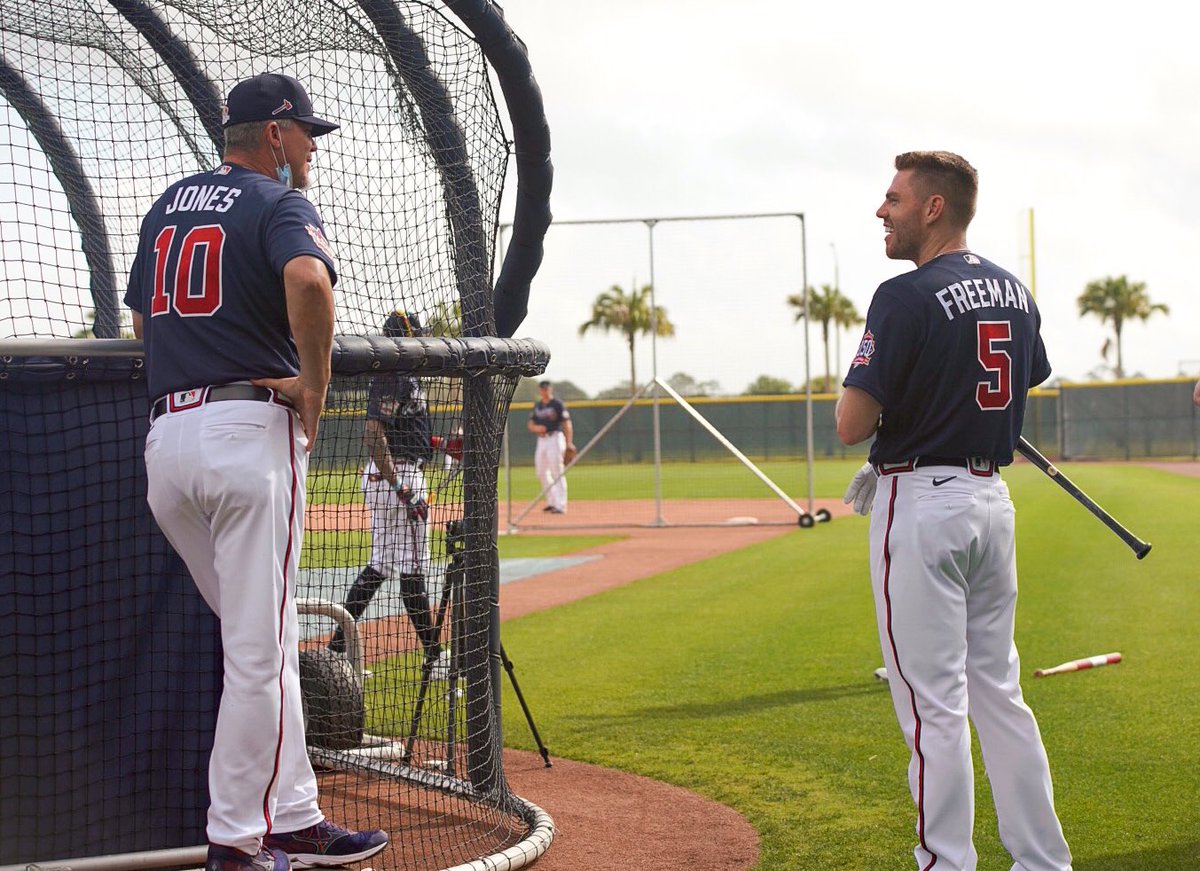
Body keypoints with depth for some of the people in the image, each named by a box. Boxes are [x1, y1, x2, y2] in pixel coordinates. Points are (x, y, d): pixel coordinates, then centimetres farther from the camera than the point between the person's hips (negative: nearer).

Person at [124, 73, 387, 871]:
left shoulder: (170, 204, 20)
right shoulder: (280, 205, -4)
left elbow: (143, 319, 26)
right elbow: (308, 278, -26)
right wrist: (314, 382, -16)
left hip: (166, 438, 8)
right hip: (251, 430, -8)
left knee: (261, 633, 14)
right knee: (261, 646, -3)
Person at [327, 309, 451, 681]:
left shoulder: (404, 377, 17)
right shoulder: (392, 378, -16)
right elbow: (373, 435, -24)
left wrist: (442, 444, 15)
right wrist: (401, 489, -27)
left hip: (398, 476, 11)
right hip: (395, 474, -11)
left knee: (381, 564, 14)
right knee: (412, 567, -4)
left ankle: (339, 645, 15)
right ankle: (433, 657, 2)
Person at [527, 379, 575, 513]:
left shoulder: (557, 404, -4)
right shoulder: (537, 406, 14)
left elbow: (567, 424, -9)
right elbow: (531, 425, 16)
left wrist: (569, 442, -19)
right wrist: (536, 428, -9)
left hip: (555, 438, -7)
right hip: (541, 440, 7)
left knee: (557, 472, -11)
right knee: (541, 472, 11)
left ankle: (560, 505, -12)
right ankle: (551, 502, 23)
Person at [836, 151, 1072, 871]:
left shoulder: (908, 297, -15)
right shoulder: (1016, 291, 9)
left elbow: (853, 426, -19)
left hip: (922, 507, -8)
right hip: (993, 498, 8)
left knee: (933, 703, -2)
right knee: (999, 690, 14)